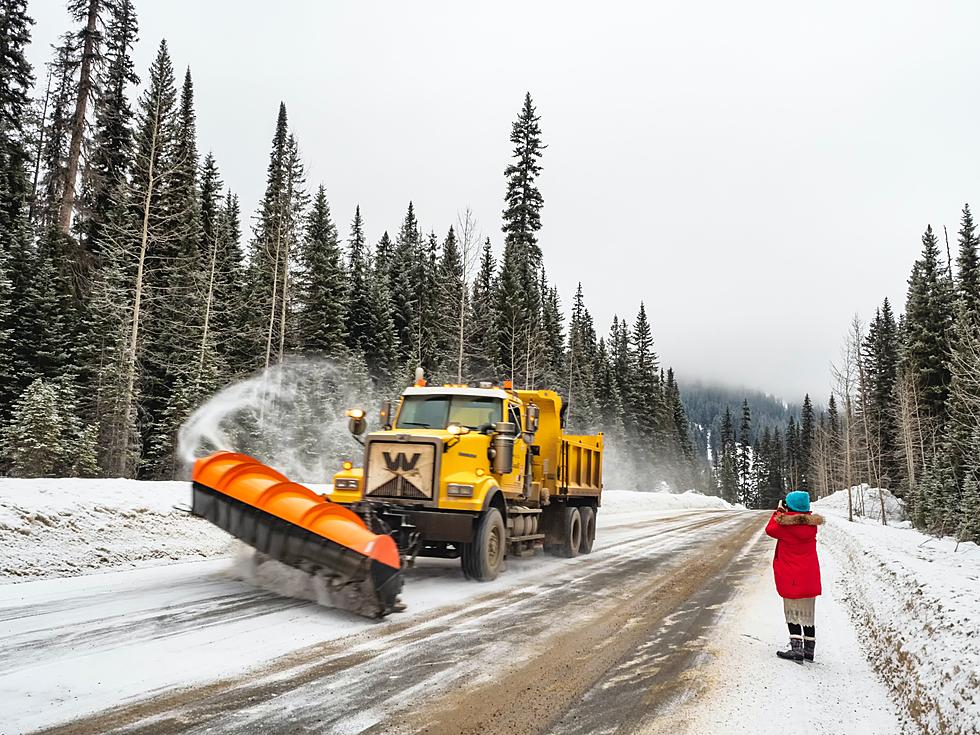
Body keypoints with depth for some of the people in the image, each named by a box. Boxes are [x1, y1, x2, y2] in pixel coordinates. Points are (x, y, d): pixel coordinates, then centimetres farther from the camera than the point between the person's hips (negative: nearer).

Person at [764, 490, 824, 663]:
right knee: (808, 614, 15)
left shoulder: (784, 525, -16)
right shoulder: (812, 524, -2)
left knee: (792, 613, 4)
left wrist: (779, 511, 13)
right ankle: (809, 650, 21)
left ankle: (797, 650, -3)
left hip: (790, 577, -5)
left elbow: (770, 529, 4)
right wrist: (785, 514, 11)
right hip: (810, 577, 5)